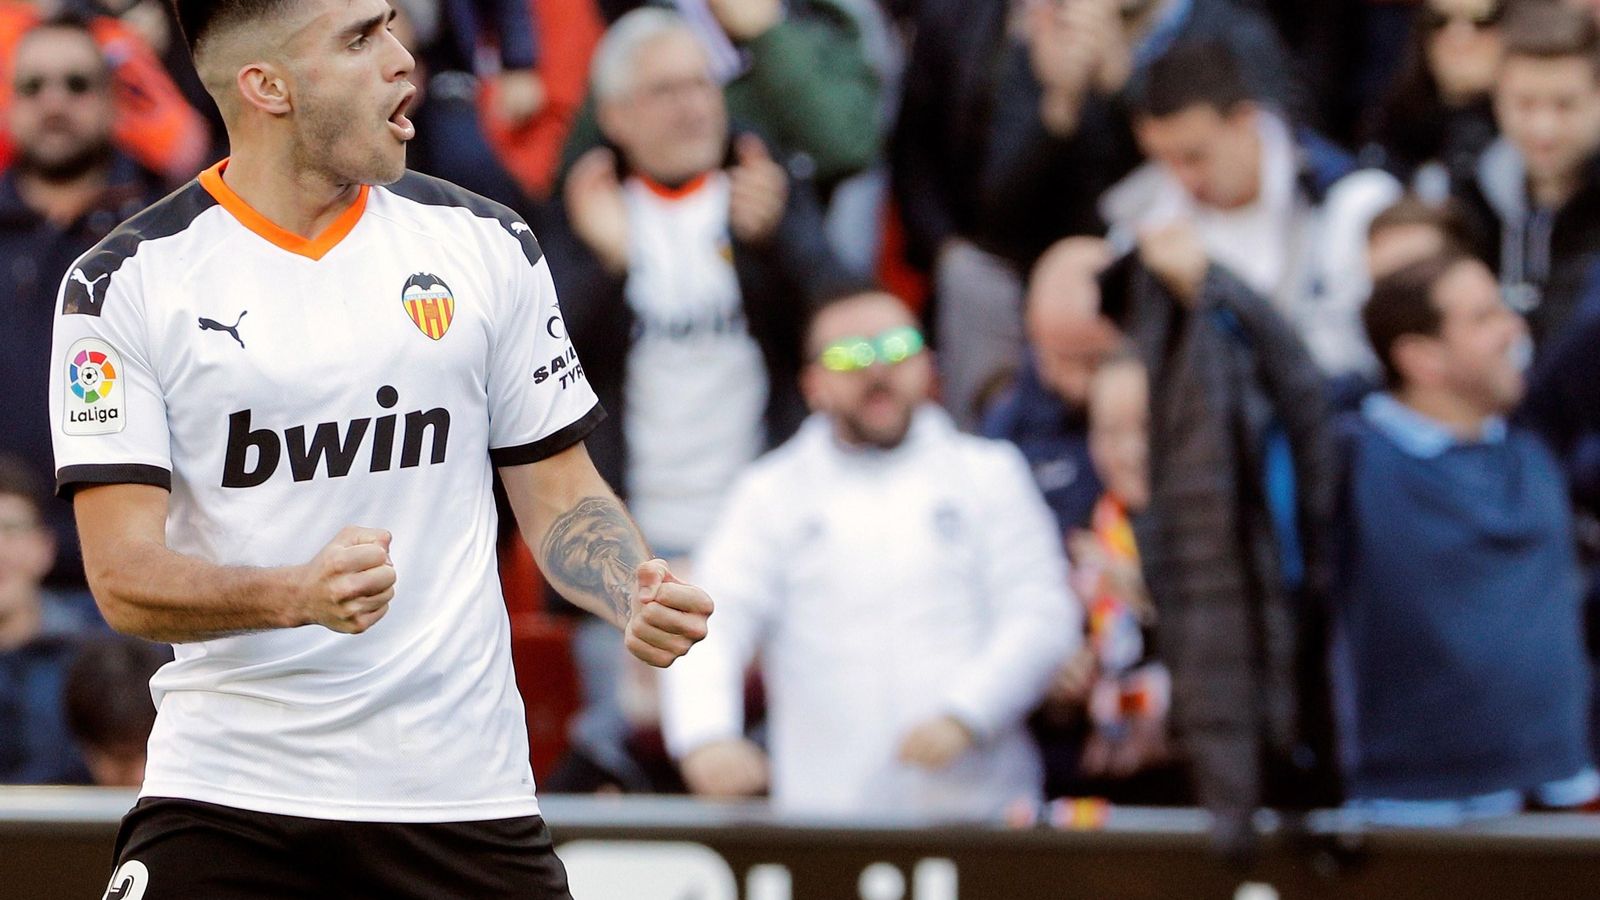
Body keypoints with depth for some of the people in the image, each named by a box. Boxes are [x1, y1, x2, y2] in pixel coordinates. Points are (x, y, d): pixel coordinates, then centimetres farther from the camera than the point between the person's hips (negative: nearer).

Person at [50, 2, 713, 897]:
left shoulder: (488, 246, 7)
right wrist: (301, 596, -27)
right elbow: (124, 576, -9)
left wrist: (637, 593, -8)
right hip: (226, 790, -2)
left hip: (462, 791, 2)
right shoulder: (126, 283, -2)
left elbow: (561, 495, 14)